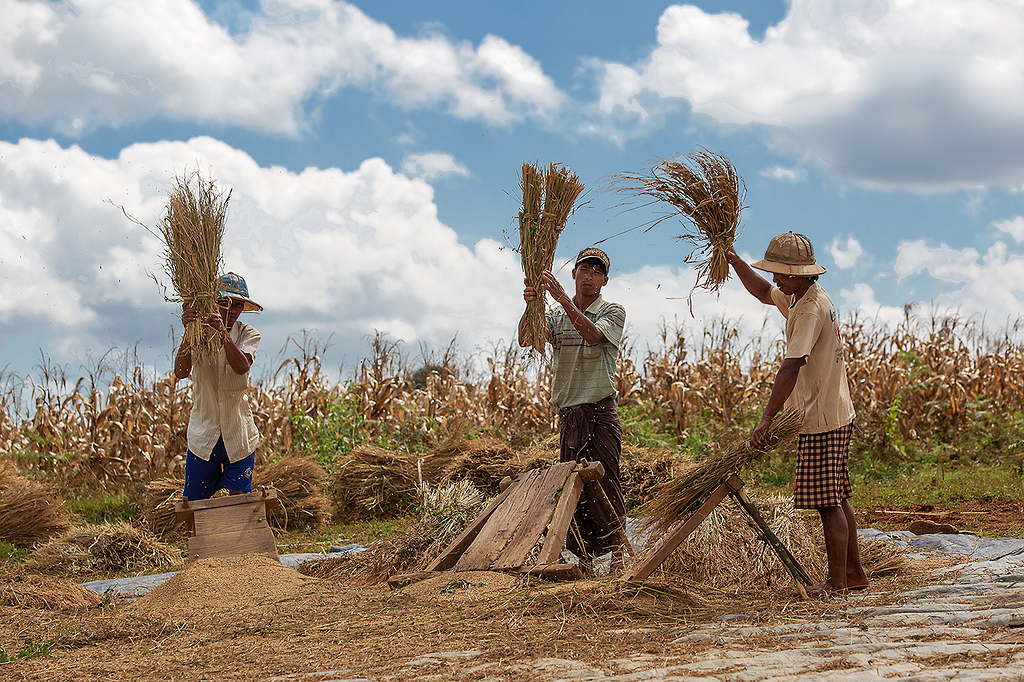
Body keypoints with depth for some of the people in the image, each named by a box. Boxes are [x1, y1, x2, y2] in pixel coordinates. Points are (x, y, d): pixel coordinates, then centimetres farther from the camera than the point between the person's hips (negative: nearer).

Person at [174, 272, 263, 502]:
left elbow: (241, 367, -26)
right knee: (193, 505, 5)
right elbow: (181, 372, -24)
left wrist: (222, 332, -41)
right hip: (203, 434, 0)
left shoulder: (248, 335, -3)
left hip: (238, 433, 0)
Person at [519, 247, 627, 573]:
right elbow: (525, 339, -5)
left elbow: (593, 334, -20)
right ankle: (584, 558, 10)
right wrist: (530, 306, -24)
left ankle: (618, 550, -1)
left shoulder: (613, 311, 2)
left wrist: (562, 298, -30)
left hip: (600, 411, -4)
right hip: (568, 412, 4)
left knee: (603, 481, -10)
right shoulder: (556, 314, 13)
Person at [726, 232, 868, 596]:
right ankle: (854, 572, 23)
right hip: (835, 415, 10)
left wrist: (766, 419, -31)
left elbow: (791, 368, -28)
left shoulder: (811, 308, -21)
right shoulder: (799, 297, 9)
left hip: (822, 420, -10)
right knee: (836, 499, 15)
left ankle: (837, 581, 2)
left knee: (828, 503, -4)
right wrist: (735, 261, 16)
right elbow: (764, 293, 30)